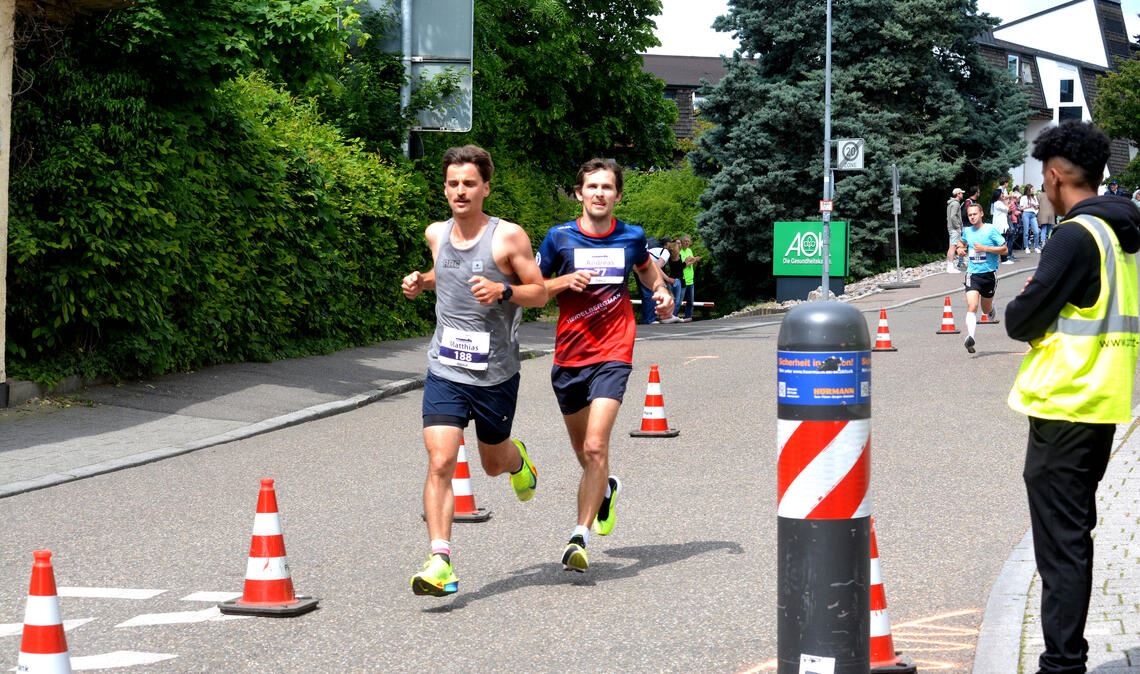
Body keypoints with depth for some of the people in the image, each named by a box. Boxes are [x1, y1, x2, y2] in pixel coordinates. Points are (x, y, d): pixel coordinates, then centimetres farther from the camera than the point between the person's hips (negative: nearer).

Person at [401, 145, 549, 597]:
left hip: (495, 374, -2)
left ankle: (517, 459, 55)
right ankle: (440, 561, -15)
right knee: (440, 462, -15)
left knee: (493, 464, 17)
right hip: (445, 371, 2)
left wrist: (502, 291, -22)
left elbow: (540, 292, -4)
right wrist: (421, 281, 7)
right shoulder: (436, 234, 5)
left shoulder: (508, 236, -8)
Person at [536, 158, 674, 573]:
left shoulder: (631, 237, 2)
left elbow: (646, 269, 24)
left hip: (612, 355, -2)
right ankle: (606, 488, 51)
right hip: (568, 356, 2)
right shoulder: (559, 237, -2)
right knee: (583, 451, 18)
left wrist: (661, 291, 5)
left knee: (595, 447, -18)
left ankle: (579, 538, -15)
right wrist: (564, 281, -14)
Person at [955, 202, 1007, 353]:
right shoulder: (967, 231, 6)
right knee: (972, 307, -19)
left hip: (989, 274, -1)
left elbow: (1004, 249, -9)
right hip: (973, 274, 1)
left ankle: (991, 308, 53)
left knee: (986, 309, 16)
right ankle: (970, 337, -29)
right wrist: (960, 248, 6)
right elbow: (962, 242, 30)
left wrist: (984, 248, -17)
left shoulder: (991, 230, -7)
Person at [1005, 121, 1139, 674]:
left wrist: (1019, 317, 2)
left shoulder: (1075, 238, -17)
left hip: (1063, 410, -9)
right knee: (1075, 538, 17)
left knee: (1060, 545, -7)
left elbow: (1022, 320, -18)